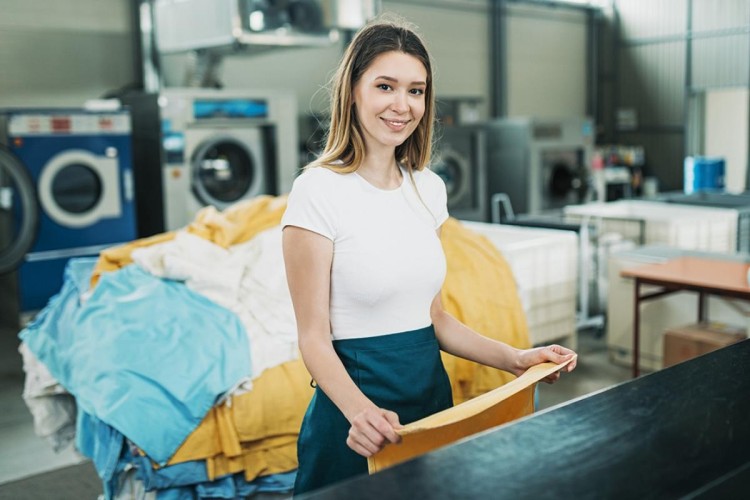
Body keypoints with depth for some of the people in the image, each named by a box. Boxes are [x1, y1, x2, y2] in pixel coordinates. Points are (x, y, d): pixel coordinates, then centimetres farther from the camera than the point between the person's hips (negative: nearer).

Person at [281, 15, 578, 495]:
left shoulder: (428, 187, 5)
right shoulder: (319, 190, -14)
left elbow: (435, 316, 10)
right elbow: (314, 335, -15)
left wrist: (514, 359, -1)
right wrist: (358, 410, -32)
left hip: (432, 389, 6)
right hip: (358, 407, -6)